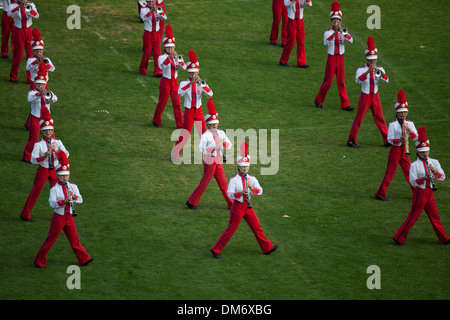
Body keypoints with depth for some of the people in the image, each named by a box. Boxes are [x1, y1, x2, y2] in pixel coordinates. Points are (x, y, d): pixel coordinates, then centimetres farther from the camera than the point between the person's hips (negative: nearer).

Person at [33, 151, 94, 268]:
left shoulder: (73, 186, 3)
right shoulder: (54, 188, -13)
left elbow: (80, 200, -2)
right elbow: (52, 203, -23)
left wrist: (73, 196, -23)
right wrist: (64, 201, -35)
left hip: (69, 217, 5)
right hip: (58, 218, -5)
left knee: (74, 240, 13)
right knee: (50, 240, 1)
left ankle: (84, 259, 22)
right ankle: (39, 261, 11)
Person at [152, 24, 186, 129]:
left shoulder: (177, 57, 4)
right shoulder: (162, 57, -9)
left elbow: (184, 67, -10)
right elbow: (162, 66, -30)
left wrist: (177, 59, -27)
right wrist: (169, 56, -40)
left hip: (175, 82, 3)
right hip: (165, 82, -3)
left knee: (177, 103, 0)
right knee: (162, 102, 6)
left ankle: (180, 124, 2)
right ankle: (156, 121, 23)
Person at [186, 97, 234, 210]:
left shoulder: (220, 132, 9)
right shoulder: (205, 135, -13)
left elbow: (229, 144, 11)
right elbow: (201, 149, -21)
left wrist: (223, 143, -11)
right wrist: (215, 147, -27)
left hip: (218, 162, 7)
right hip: (209, 162, -7)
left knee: (223, 183, 10)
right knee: (204, 183, -2)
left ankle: (231, 204, 16)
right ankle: (191, 202, 8)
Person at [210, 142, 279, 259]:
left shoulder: (252, 179, 4)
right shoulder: (234, 180, -12)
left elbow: (260, 191, -5)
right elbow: (230, 194, -21)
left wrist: (252, 188, -26)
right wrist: (241, 193, -36)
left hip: (248, 207, 6)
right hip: (237, 207, -6)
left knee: (257, 227, 10)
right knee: (231, 229, -4)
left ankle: (267, 248, 20)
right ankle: (215, 249, 4)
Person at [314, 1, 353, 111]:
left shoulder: (344, 32, 3)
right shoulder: (328, 33, -4)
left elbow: (350, 41, -17)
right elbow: (326, 42, -26)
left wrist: (343, 32, -33)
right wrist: (334, 33, -38)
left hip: (340, 58, 3)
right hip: (331, 58, -3)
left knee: (341, 82, 4)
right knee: (328, 82, 0)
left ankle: (345, 105, 5)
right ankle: (318, 101, 18)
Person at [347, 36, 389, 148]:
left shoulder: (379, 69, 0)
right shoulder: (361, 69, -10)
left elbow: (386, 80, -15)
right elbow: (358, 80, -30)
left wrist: (381, 73, -36)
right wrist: (368, 71, -41)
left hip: (375, 97, 3)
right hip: (365, 96, -3)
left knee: (380, 118, 8)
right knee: (358, 118, -2)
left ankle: (387, 140, 17)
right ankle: (351, 141, 5)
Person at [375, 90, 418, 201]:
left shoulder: (409, 123, 6)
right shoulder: (393, 124, -10)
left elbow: (416, 137, 3)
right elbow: (390, 139, -14)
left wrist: (410, 132, -17)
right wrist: (399, 140, -32)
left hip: (404, 151, 5)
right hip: (395, 150, -5)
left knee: (409, 171, 9)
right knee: (390, 173, -3)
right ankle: (380, 194, 4)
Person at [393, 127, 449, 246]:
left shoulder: (434, 162, 6)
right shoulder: (414, 165, -11)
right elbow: (413, 181, -17)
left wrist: (434, 171, -19)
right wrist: (424, 178, -32)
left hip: (430, 193, 6)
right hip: (420, 192, -6)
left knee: (435, 217, 14)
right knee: (413, 217, -2)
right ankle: (399, 238, 9)